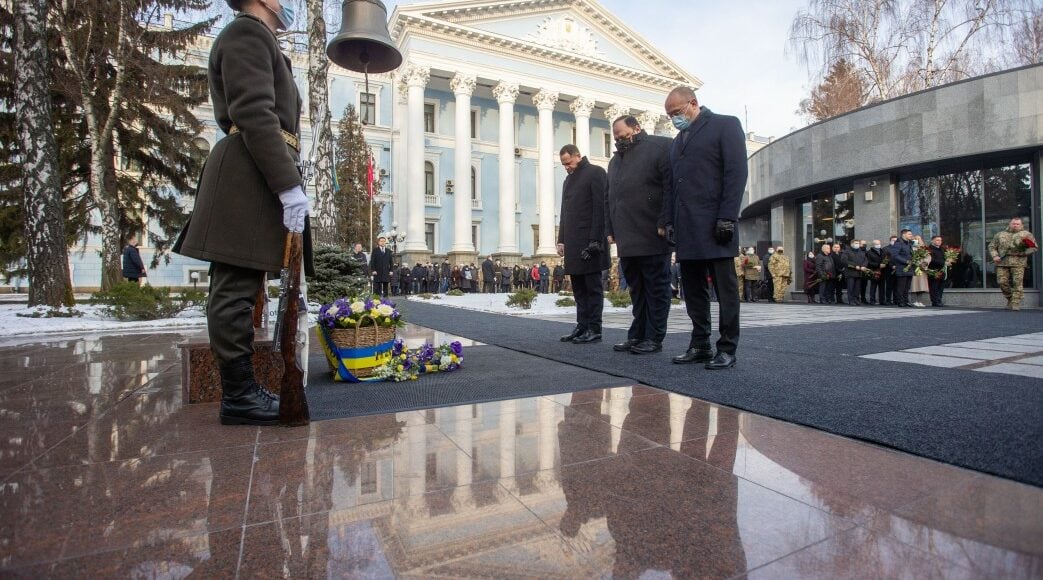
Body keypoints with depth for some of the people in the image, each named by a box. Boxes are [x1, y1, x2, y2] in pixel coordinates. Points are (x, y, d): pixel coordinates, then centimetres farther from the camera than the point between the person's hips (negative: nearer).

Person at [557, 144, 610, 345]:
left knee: (593, 286, -3)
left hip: (589, 241, -7)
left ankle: (594, 329, 1)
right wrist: (561, 239, 12)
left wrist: (595, 240, -16)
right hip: (572, 243, 7)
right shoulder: (568, 180, 23)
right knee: (579, 287, 8)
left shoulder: (595, 173, 0)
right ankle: (582, 326, 13)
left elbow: (600, 207, -9)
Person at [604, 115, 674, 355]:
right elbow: (609, 198, 23)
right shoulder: (616, 160, 24)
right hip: (626, 239, 6)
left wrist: (664, 224, -15)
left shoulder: (662, 146, 1)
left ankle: (654, 338, 8)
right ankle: (637, 335, 16)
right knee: (636, 289, 9)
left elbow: (672, 187, -9)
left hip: (653, 237, -6)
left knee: (656, 288, 1)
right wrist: (610, 230, 14)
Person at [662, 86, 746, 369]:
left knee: (725, 289, -2)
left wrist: (727, 218, -15)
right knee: (693, 289, 7)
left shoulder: (725, 125, 5)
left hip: (713, 226, -6)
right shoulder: (679, 139, 24)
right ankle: (700, 345, 15)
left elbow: (737, 172, -6)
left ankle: (727, 349, 5)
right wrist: (670, 221, 10)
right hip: (686, 229, 7)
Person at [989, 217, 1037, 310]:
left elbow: (1034, 247, 8)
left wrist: (1023, 253, -10)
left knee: (1017, 283, -8)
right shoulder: (1000, 234, 18)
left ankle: (1016, 303, -5)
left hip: (1018, 262, -2)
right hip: (1002, 262, 2)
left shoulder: (1027, 234, 13)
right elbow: (992, 246, 16)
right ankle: (1010, 299, 15)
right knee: (1002, 282, -4)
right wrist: (995, 256, -1)